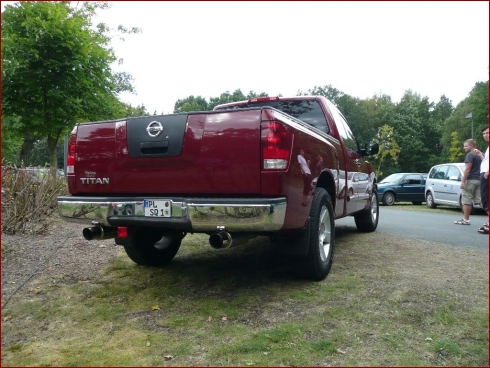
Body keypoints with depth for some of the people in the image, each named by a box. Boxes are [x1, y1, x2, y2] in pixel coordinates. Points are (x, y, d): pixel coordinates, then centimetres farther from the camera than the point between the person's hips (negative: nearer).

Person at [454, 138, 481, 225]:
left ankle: (466, 220, 1)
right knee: (480, 200, 6)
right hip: (479, 180, 8)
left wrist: (463, 181, -16)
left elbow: (467, 169, -17)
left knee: (467, 201, -2)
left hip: (471, 180, -8)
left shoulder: (470, 155, -10)